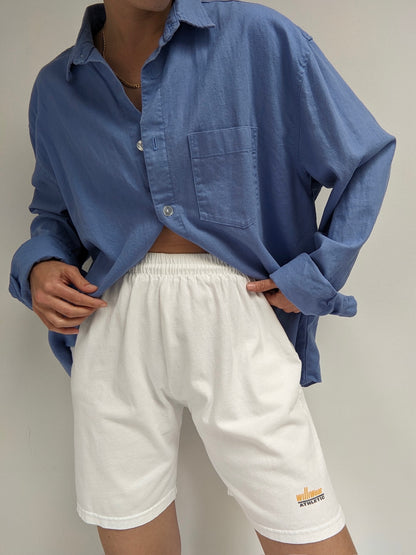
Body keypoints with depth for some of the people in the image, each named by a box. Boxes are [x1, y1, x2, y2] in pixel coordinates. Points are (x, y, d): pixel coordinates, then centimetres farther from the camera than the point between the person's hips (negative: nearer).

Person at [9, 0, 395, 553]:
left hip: (236, 321, -2)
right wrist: (40, 265, 0)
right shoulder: (55, 89, 9)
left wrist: (313, 279, -4)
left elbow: (366, 157, 4)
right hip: (114, 333, 3)